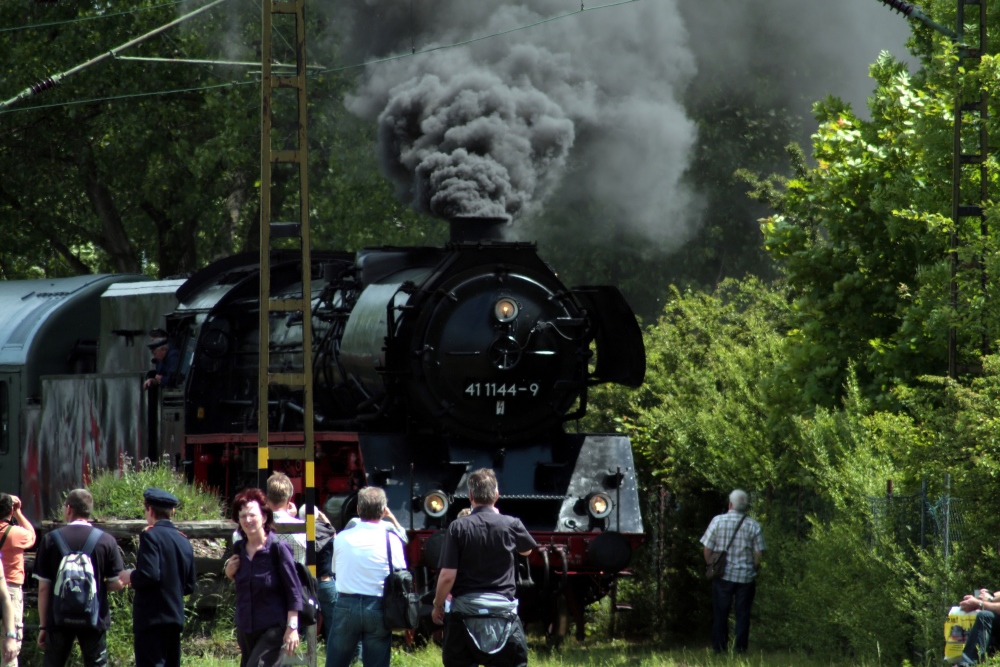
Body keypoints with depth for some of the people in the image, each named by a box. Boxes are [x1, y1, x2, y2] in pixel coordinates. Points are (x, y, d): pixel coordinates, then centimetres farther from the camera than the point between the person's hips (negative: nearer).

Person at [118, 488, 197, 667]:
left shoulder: (151, 536, -10)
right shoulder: (183, 541, 12)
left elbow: (149, 575, -20)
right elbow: (189, 586, 14)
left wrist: (130, 577, -2)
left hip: (153, 618, -8)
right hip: (175, 617, 8)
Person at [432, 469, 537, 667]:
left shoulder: (458, 528, -6)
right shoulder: (511, 525, -2)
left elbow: (447, 576, -9)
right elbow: (527, 549, 22)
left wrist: (438, 606, 8)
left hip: (465, 608, -1)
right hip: (502, 610, 1)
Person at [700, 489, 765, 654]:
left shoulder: (718, 521, -5)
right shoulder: (754, 526, -5)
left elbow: (707, 549, -3)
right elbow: (759, 554, -4)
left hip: (723, 576, 0)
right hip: (746, 576, 0)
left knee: (720, 614, 8)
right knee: (742, 614, 6)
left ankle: (719, 648, 8)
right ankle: (740, 648, 4)